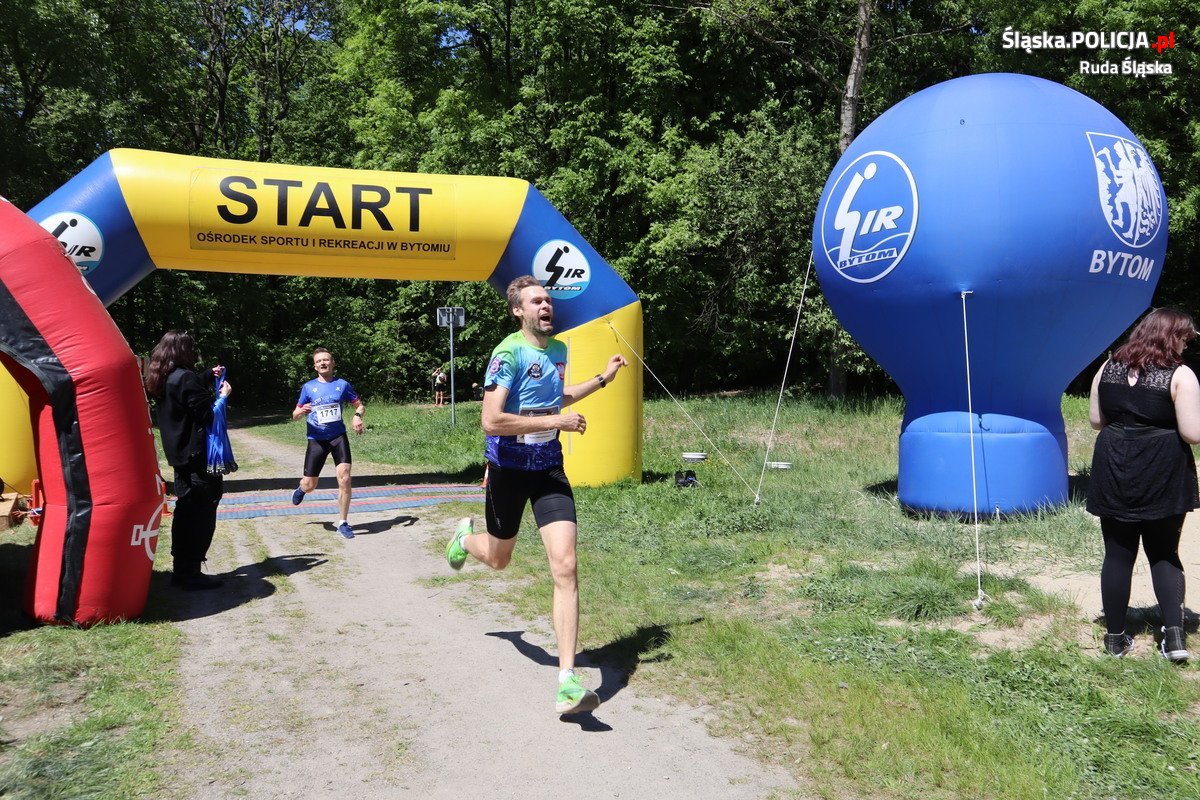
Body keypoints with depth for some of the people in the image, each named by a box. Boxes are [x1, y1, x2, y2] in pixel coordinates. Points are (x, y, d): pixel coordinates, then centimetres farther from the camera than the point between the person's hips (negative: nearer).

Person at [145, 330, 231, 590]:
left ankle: (181, 568, 22)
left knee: (186, 509, 16)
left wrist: (209, 376, 26)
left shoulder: (163, 379, 9)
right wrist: (223, 395, -3)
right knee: (202, 512, -4)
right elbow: (207, 414, -18)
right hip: (198, 455, -10)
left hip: (181, 454, 10)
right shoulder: (184, 377, -19)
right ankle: (191, 572, -2)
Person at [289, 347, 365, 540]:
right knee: (310, 486, 4)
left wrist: (357, 416, -11)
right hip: (316, 440, 0)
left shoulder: (342, 384, 2)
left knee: (344, 478, -15)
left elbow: (360, 404, 11)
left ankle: (343, 524, -1)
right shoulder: (308, 387, 1)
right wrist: (301, 412, -18)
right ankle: (302, 488, 45)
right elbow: (295, 415, 5)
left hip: (338, 437, 0)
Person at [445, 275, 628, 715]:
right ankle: (465, 537, 59)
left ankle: (568, 682, -9)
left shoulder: (559, 349, 6)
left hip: (549, 469, 4)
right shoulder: (509, 353, -17)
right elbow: (492, 421, -27)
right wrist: (555, 422, -25)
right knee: (498, 559, 19)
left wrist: (603, 378, 22)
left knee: (565, 567, -11)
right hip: (509, 469, -4)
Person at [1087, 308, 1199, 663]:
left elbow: (1095, 420, 8)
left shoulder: (1109, 367, 3)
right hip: (1163, 477, -2)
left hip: (1113, 473, 2)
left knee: (1118, 556, 9)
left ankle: (1116, 637, 15)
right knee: (1164, 555, 14)